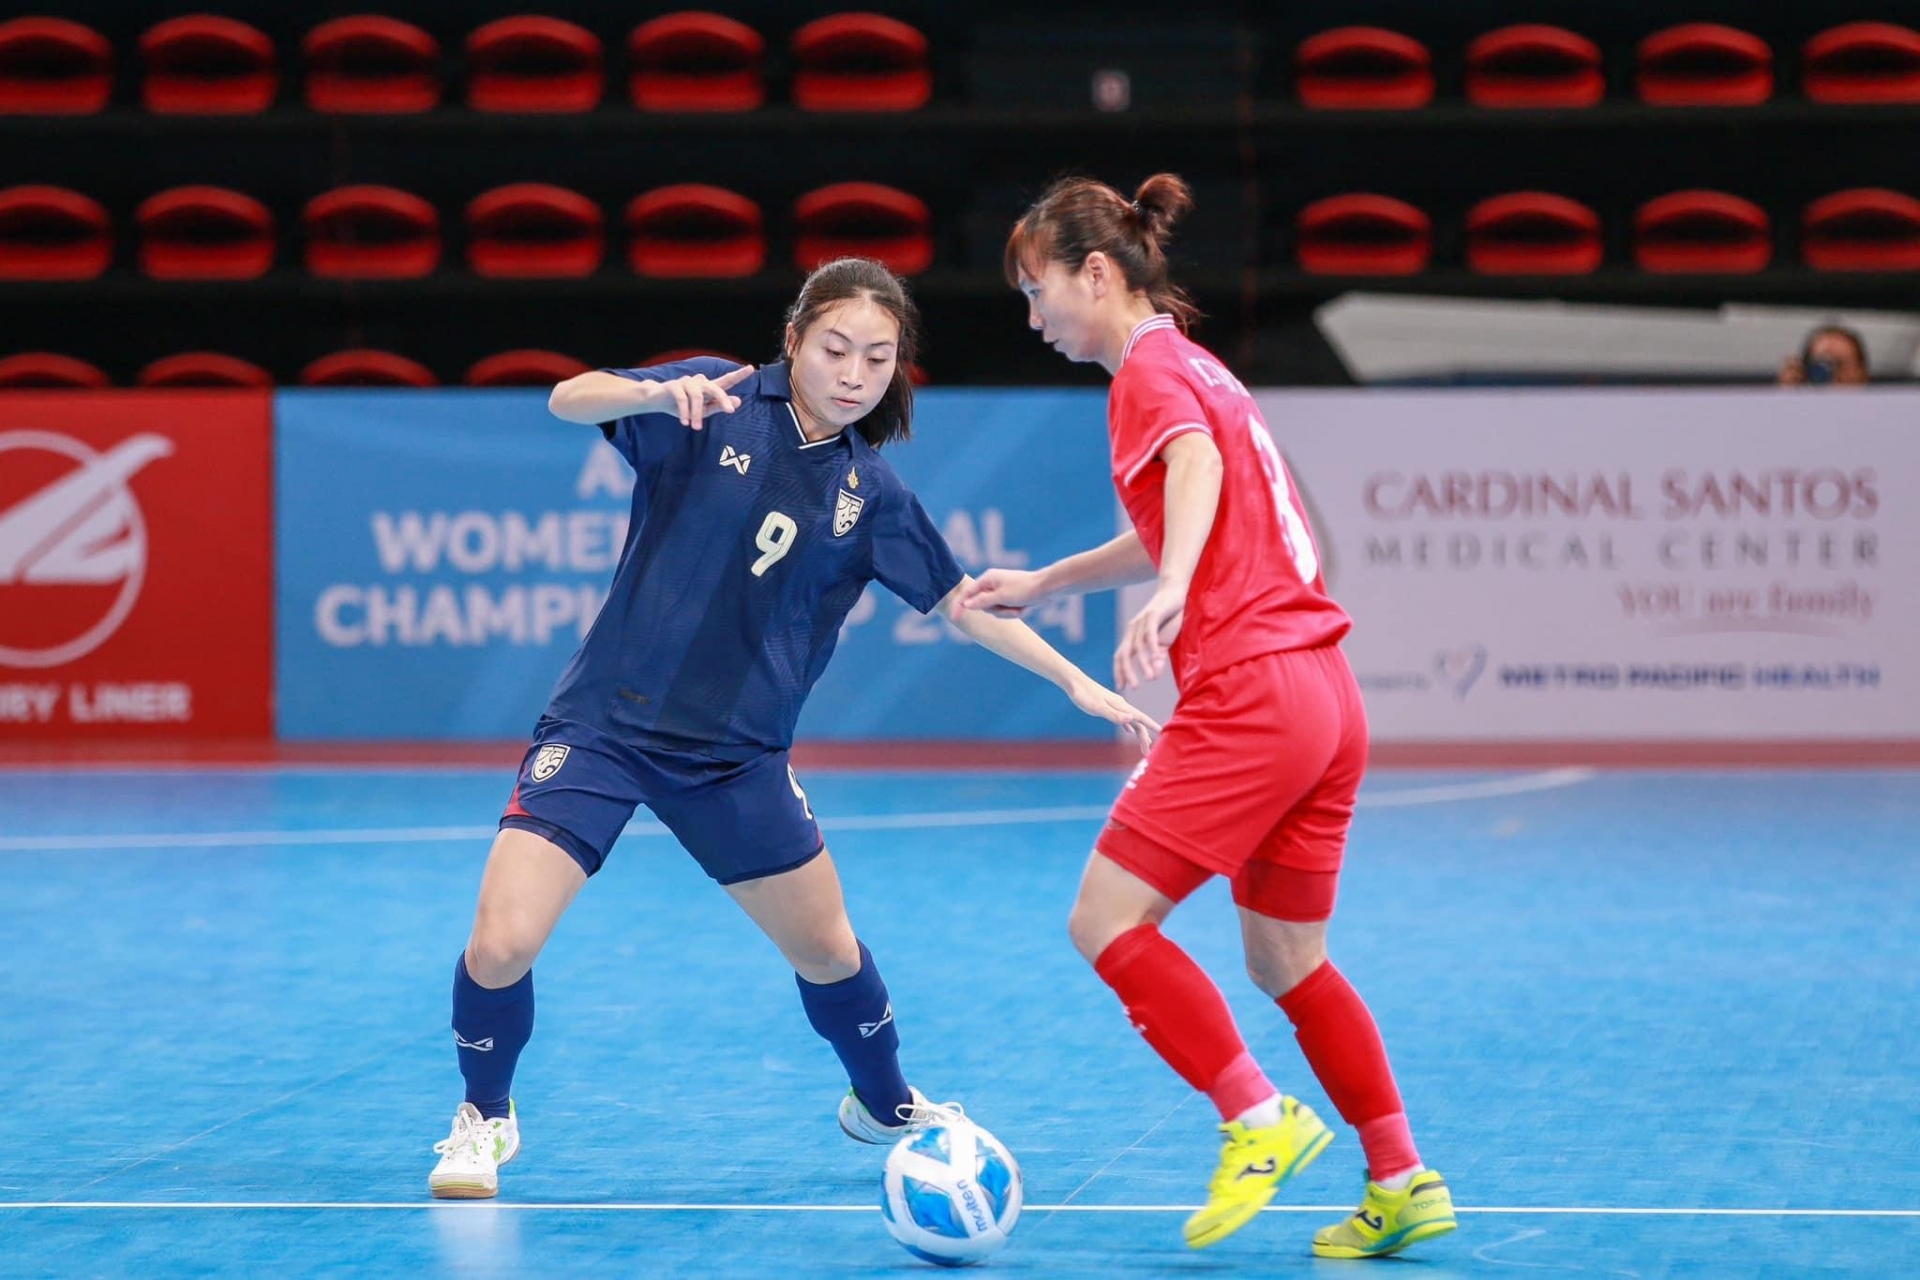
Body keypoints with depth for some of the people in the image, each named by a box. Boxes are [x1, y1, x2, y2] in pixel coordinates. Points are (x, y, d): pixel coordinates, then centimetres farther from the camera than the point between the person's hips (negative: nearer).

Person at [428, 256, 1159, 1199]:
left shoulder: (870, 493, 2)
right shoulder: (718, 401, -8)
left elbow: (963, 602, 11)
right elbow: (569, 400, -21)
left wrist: (1077, 681, 6)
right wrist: (665, 392, -41)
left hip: (736, 755, 4)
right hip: (606, 722, -3)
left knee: (828, 951, 14)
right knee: (500, 946, -15)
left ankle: (885, 1106, 43)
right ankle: (483, 1120, 13)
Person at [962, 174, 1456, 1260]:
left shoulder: (1151, 373, -5)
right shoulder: (1195, 368, 23)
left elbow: (1196, 466, -28)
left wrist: (1171, 593, -45)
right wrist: (1040, 585, 45)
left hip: (1248, 693, -10)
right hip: (1325, 692, 10)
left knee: (1108, 921, -5)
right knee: (1287, 958, 16)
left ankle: (1261, 1120, -7)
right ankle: (1403, 1183, 13)